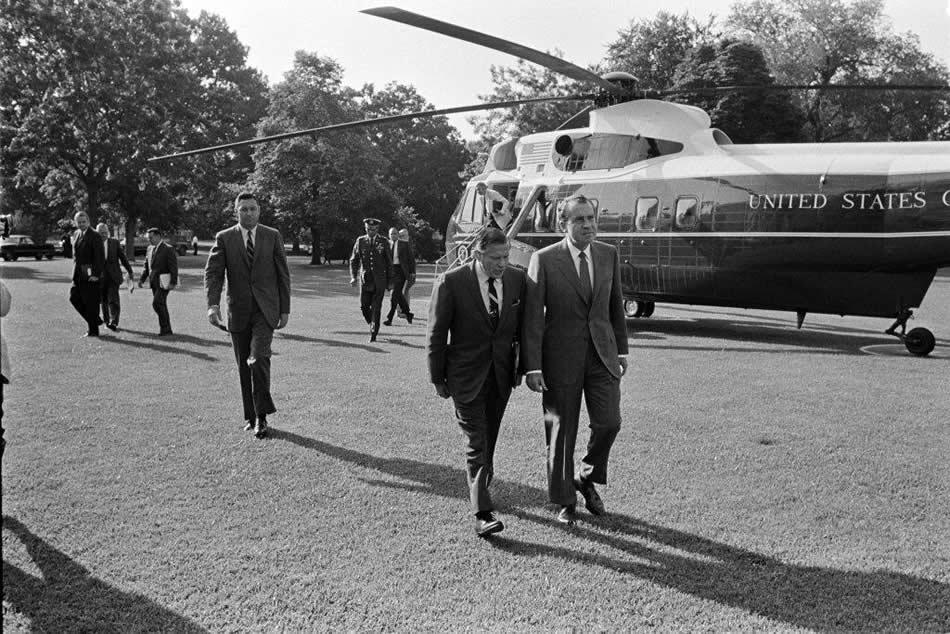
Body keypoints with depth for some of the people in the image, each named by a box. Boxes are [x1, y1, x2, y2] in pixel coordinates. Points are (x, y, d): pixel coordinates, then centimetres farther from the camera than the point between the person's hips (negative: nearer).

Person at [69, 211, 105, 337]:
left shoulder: (95, 237, -10)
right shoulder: (76, 235, 14)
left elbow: (100, 257, -15)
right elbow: (76, 254, 21)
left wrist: (96, 274, -20)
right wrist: (74, 273, 16)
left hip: (90, 276, -8)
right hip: (78, 274, 8)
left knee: (91, 303, -3)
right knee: (74, 298, 8)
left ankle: (93, 330, 6)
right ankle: (94, 320, 22)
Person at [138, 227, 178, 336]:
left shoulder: (168, 249, -9)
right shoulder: (149, 249, 14)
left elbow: (174, 267, -13)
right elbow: (147, 266, 21)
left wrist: (173, 282, -18)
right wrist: (142, 279, 11)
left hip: (163, 282, -8)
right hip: (154, 282, 8)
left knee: (157, 303, -16)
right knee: (161, 305, 9)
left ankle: (165, 328, -7)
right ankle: (167, 330, 16)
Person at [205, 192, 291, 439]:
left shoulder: (273, 236, 4)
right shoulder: (224, 238, 4)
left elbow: (283, 274, 6)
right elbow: (213, 273, -4)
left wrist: (285, 309, 3)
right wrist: (213, 304, -19)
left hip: (265, 310, -2)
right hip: (238, 312, 2)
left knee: (259, 358, -18)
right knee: (244, 366, 8)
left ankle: (261, 415, -7)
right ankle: (250, 416, 21)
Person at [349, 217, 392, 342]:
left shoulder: (383, 242, 3)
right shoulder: (360, 241, 6)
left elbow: (389, 263, 6)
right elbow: (353, 260, 8)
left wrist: (389, 280, 4)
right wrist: (353, 277, -5)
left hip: (379, 280, -2)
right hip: (365, 279, 2)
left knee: (376, 308, -5)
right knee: (364, 306, 0)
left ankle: (373, 333, 3)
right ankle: (372, 324, 27)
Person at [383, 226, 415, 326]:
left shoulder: (404, 244, 2)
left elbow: (411, 259, 4)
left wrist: (412, 272, -2)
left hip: (401, 271, -4)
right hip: (390, 270, 4)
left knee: (394, 294, -12)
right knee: (398, 294, 12)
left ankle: (389, 318, -10)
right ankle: (408, 313, 31)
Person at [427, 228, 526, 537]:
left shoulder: (517, 279, -2)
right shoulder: (451, 283, -14)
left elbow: (524, 326, 8)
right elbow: (437, 334, -7)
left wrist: (522, 366, 9)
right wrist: (438, 378, -3)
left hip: (501, 375, 4)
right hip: (466, 376, -4)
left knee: (489, 441, 17)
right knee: (476, 445, -6)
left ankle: (479, 486, 40)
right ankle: (482, 513, -4)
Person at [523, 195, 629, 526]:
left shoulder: (609, 255, 4)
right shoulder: (543, 259, -9)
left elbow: (616, 306, 13)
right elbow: (532, 316, -10)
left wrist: (622, 350, 11)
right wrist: (532, 367, -13)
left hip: (602, 353, 3)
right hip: (561, 357, -3)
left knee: (608, 423, -4)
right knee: (561, 431, 6)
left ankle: (587, 479, 25)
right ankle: (564, 500, 24)